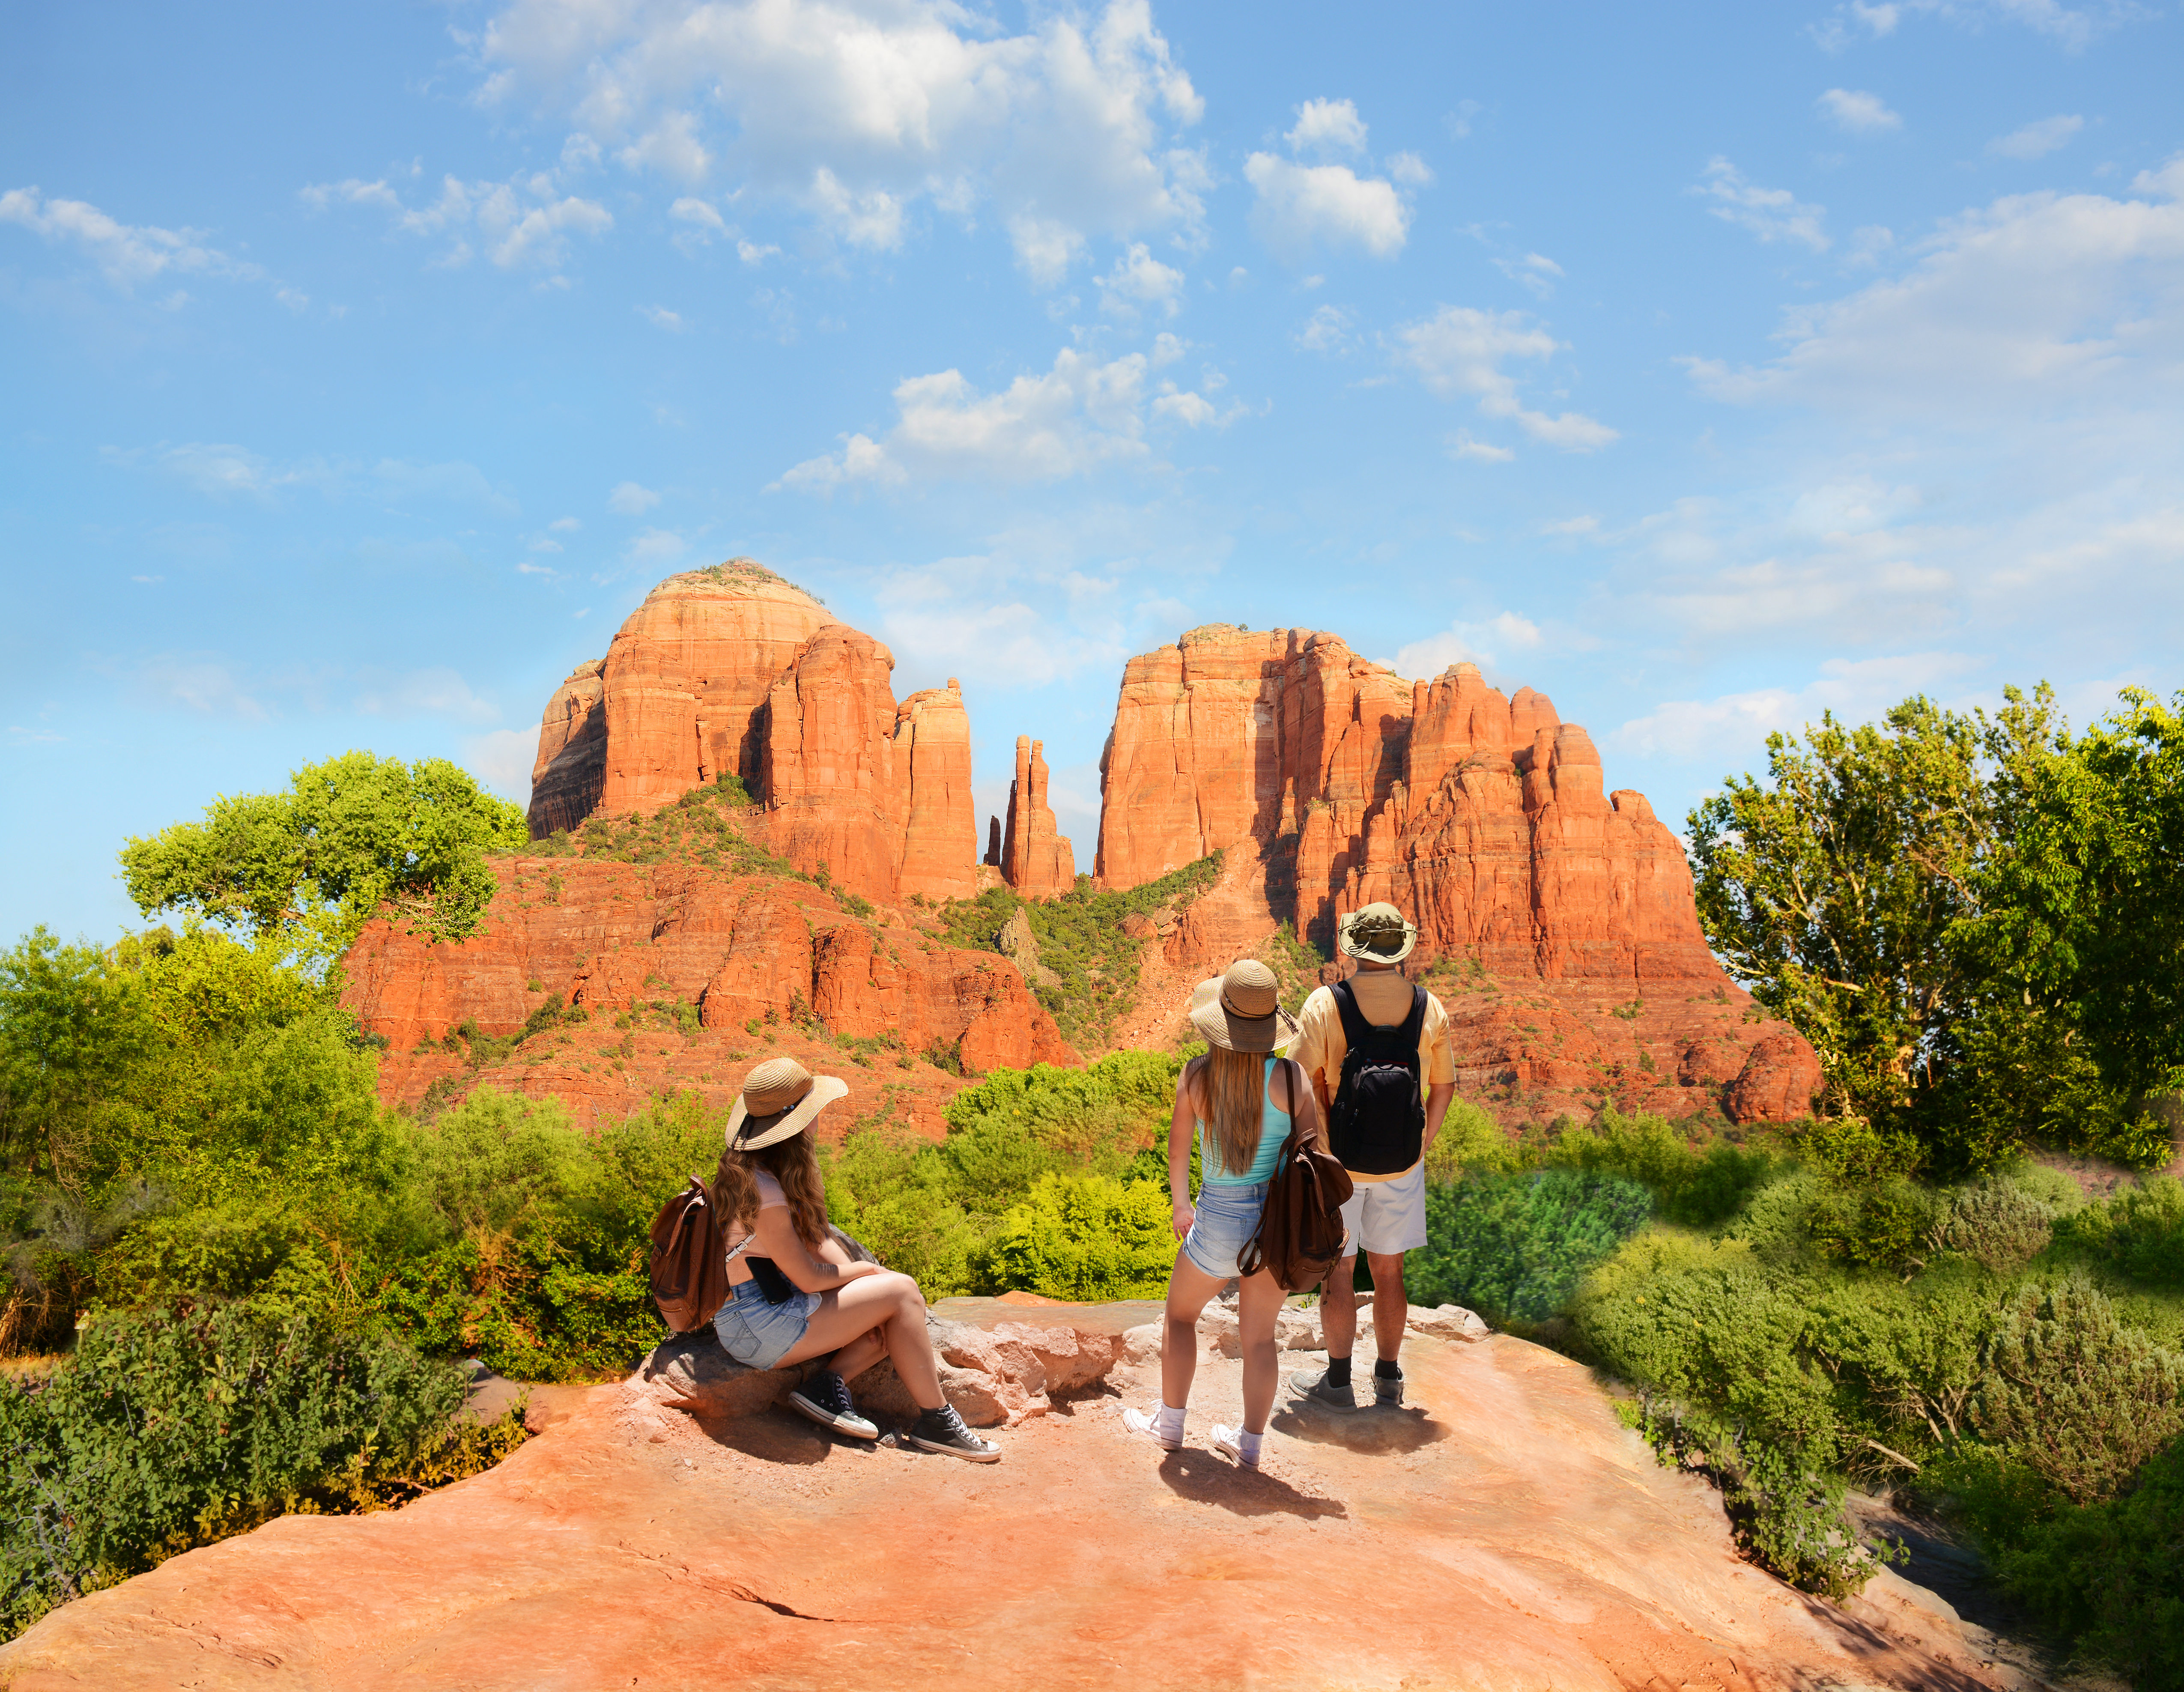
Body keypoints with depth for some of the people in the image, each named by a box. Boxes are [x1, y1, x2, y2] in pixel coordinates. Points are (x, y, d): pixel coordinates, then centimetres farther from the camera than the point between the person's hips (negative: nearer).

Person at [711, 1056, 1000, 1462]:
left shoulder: (753, 1167, 7)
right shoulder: (763, 1192, -24)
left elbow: (817, 1238, 8)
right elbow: (809, 1277, -20)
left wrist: (862, 1277, -4)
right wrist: (869, 1271, -2)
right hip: (758, 1327, -10)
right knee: (902, 1292, -12)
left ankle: (829, 1384, -7)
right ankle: (935, 1422, -7)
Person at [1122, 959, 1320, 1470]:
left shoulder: (1197, 1076, -12)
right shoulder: (1290, 1077, -13)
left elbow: (1177, 1150, -1)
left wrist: (1181, 1203, 17)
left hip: (1222, 1217, -1)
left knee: (1181, 1314, 24)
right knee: (1260, 1337, 17)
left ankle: (1170, 1424, 35)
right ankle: (1250, 1443, 28)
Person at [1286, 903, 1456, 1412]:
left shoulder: (1326, 1004, -13)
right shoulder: (1429, 1009, -3)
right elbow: (1444, 1087, 5)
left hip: (1337, 1161, -3)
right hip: (1402, 1165, 3)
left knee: (1338, 1270, 9)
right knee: (1388, 1270, 15)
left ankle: (1338, 1381, 19)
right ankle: (1388, 1379, 26)